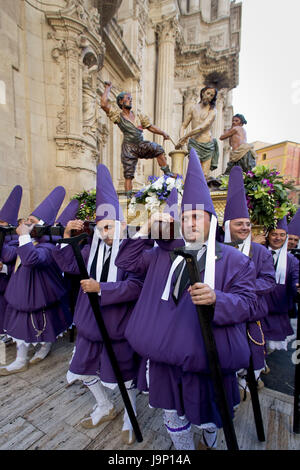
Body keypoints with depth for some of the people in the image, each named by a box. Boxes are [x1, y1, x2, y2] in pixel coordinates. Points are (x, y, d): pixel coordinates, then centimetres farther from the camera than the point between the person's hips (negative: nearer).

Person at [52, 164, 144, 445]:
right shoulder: (94, 249, 1)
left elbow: (135, 286, -28)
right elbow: (69, 265, 7)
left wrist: (101, 288, -32)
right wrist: (67, 237, -5)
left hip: (118, 325, -6)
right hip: (90, 322, 7)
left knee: (125, 374, 15)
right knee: (84, 369, 24)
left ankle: (130, 417, 45)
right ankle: (105, 407, 51)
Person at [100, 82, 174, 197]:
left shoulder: (138, 115, 17)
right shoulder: (117, 115, 4)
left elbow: (150, 126, 18)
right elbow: (104, 104, -9)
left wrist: (163, 133, 5)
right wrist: (108, 88, 3)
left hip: (142, 145, 3)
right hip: (129, 148, -3)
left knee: (158, 149, -22)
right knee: (128, 175, -5)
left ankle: (167, 173, -16)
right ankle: (128, 197, 3)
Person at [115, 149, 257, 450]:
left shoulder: (233, 259, -6)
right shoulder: (165, 255, 4)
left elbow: (247, 303, -11)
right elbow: (126, 261, 4)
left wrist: (216, 299, -32)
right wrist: (147, 229, -6)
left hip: (207, 357, -2)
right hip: (166, 354, 3)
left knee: (207, 416, 22)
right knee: (173, 414, 21)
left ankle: (210, 436, 58)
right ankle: (182, 448, 51)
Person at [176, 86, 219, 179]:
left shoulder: (213, 111, 6)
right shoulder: (193, 108, 15)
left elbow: (203, 127, -9)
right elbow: (183, 126, 14)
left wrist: (186, 136, -12)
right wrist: (181, 138, -6)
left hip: (208, 145, 0)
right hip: (194, 144, 0)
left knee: (205, 175, -5)